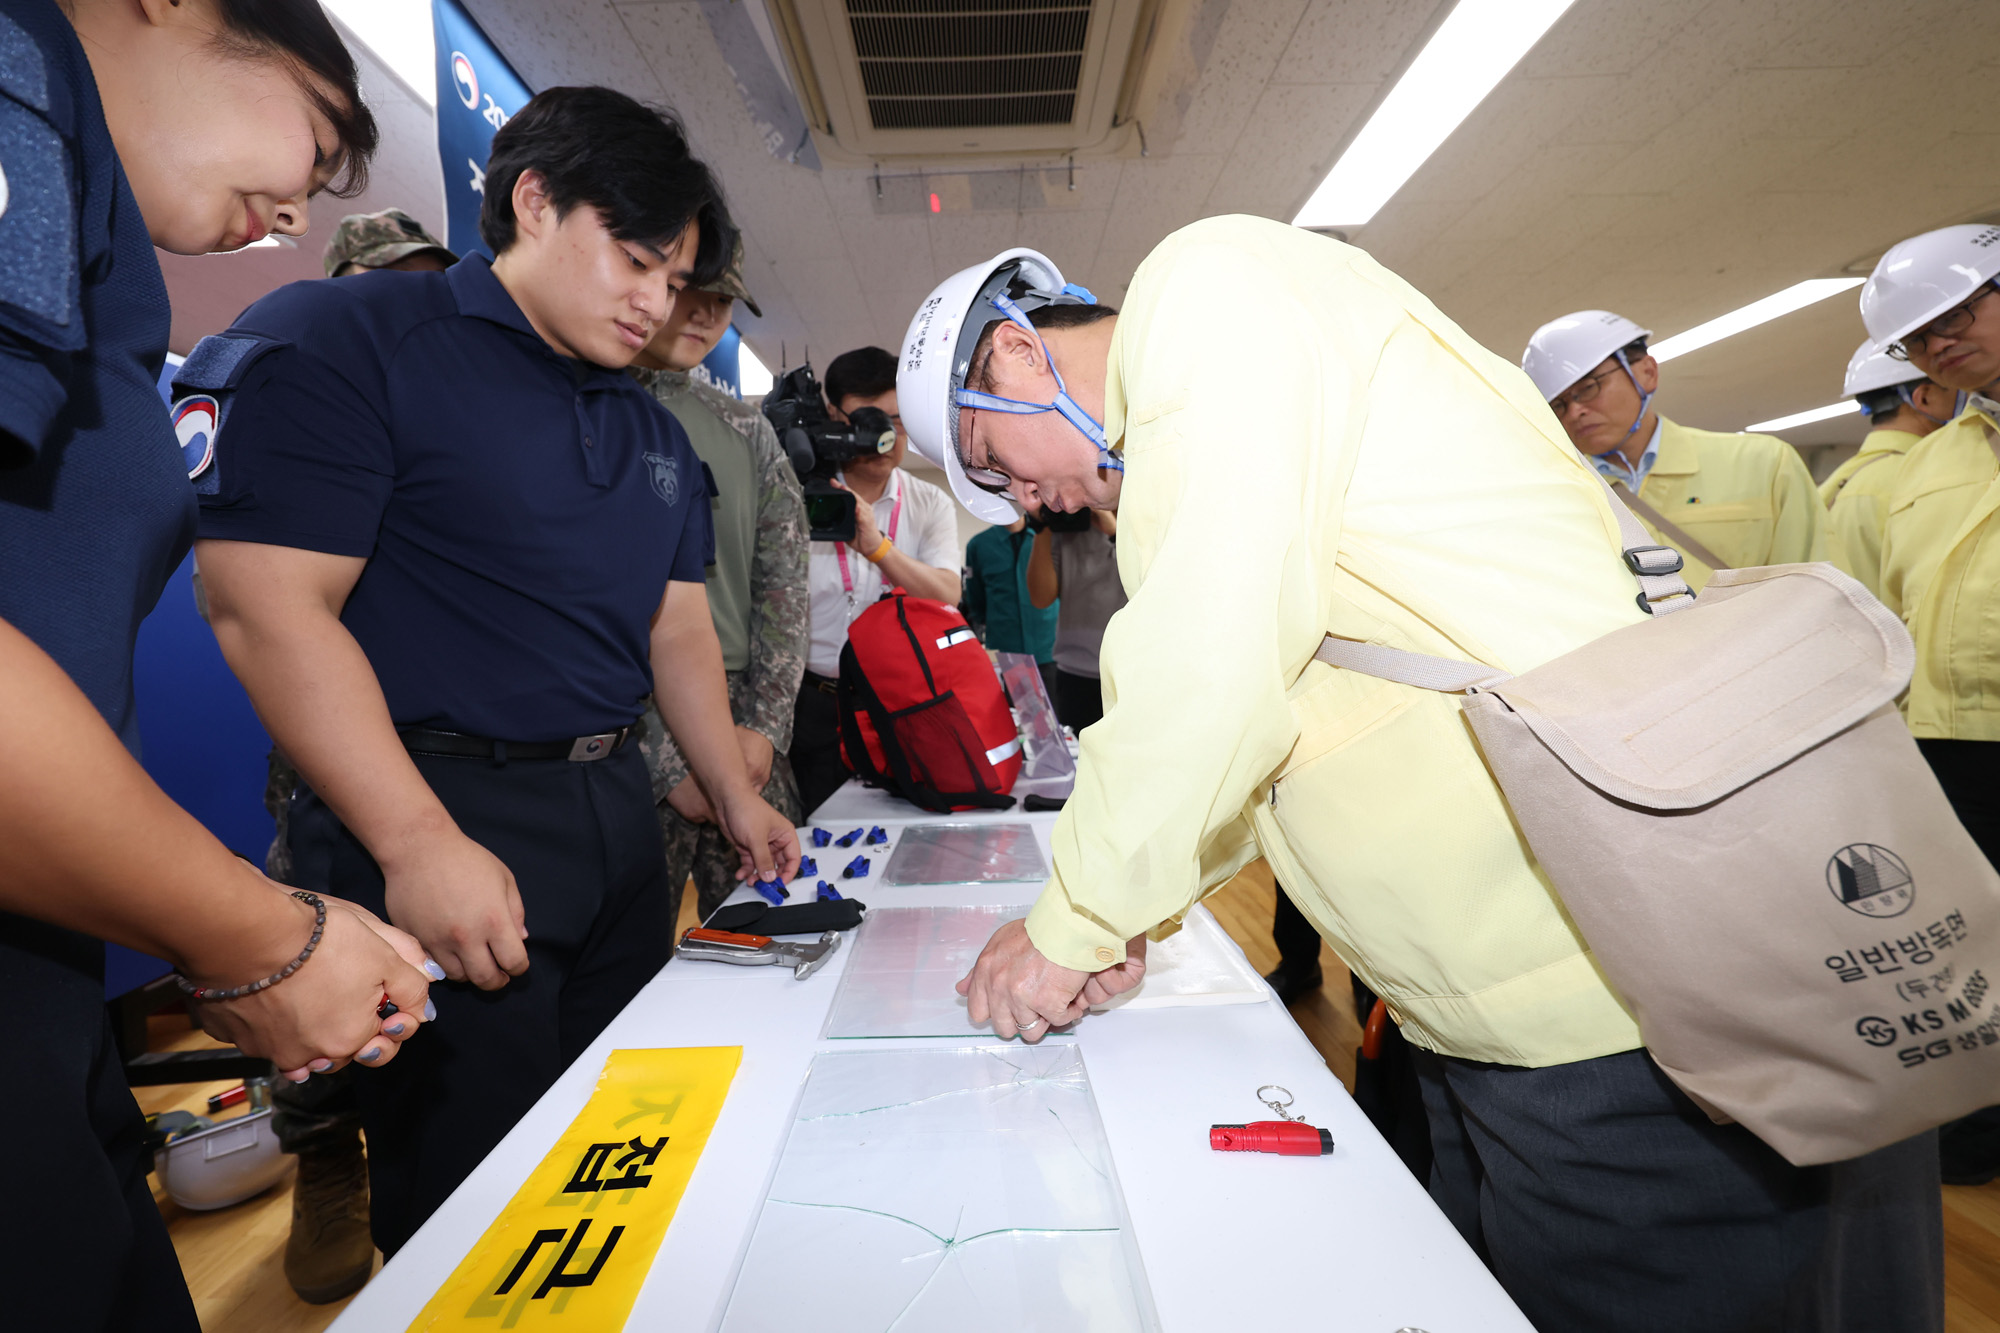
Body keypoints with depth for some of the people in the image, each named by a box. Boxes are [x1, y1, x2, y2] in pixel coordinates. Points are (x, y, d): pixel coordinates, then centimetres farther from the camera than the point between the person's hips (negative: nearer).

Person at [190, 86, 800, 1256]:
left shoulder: (655, 432, 14)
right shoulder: (347, 339, -7)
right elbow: (270, 610, -15)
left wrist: (736, 795, 8)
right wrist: (419, 844, -20)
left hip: (619, 812, 7)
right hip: (444, 817, -7)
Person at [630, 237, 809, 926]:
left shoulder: (746, 428, 12)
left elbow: (783, 584, 9)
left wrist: (764, 725, -2)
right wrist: (666, 761, -11)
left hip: (747, 736, 4)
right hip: (630, 739, -4)